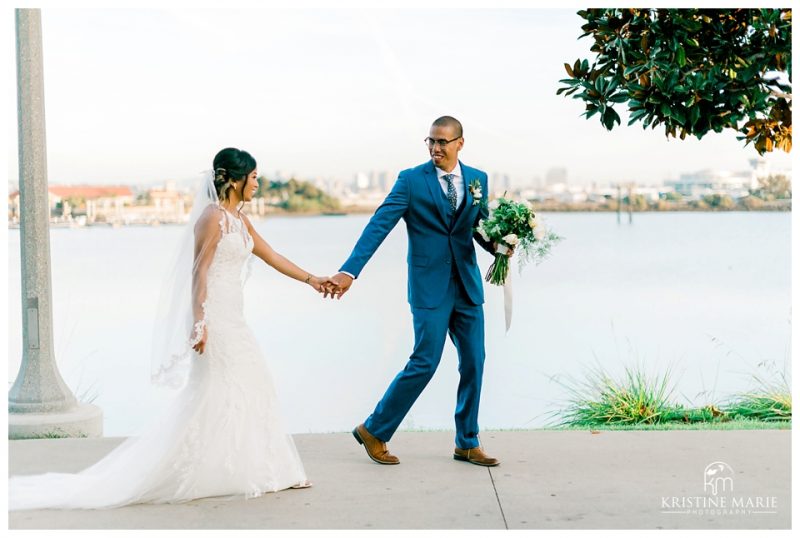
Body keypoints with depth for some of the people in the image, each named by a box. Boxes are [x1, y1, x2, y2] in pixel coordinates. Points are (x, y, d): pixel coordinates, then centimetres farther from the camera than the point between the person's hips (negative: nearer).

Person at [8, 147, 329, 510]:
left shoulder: (239, 220, 14)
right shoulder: (213, 217, -13)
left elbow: (271, 256, 22)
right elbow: (199, 270, -17)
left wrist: (311, 280, 26)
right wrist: (199, 322, -22)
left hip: (232, 318, 9)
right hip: (214, 316, -9)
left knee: (251, 389, 9)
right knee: (212, 395, -7)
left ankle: (265, 472, 16)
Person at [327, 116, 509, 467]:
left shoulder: (477, 179, 7)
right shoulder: (412, 180, -7)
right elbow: (379, 225, -14)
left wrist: (498, 245, -9)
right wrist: (349, 270, -24)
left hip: (468, 285, 5)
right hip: (430, 286, -5)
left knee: (473, 363, 6)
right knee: (424, 363, -7)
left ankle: (467, 443, 20)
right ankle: (373, 431, 9)